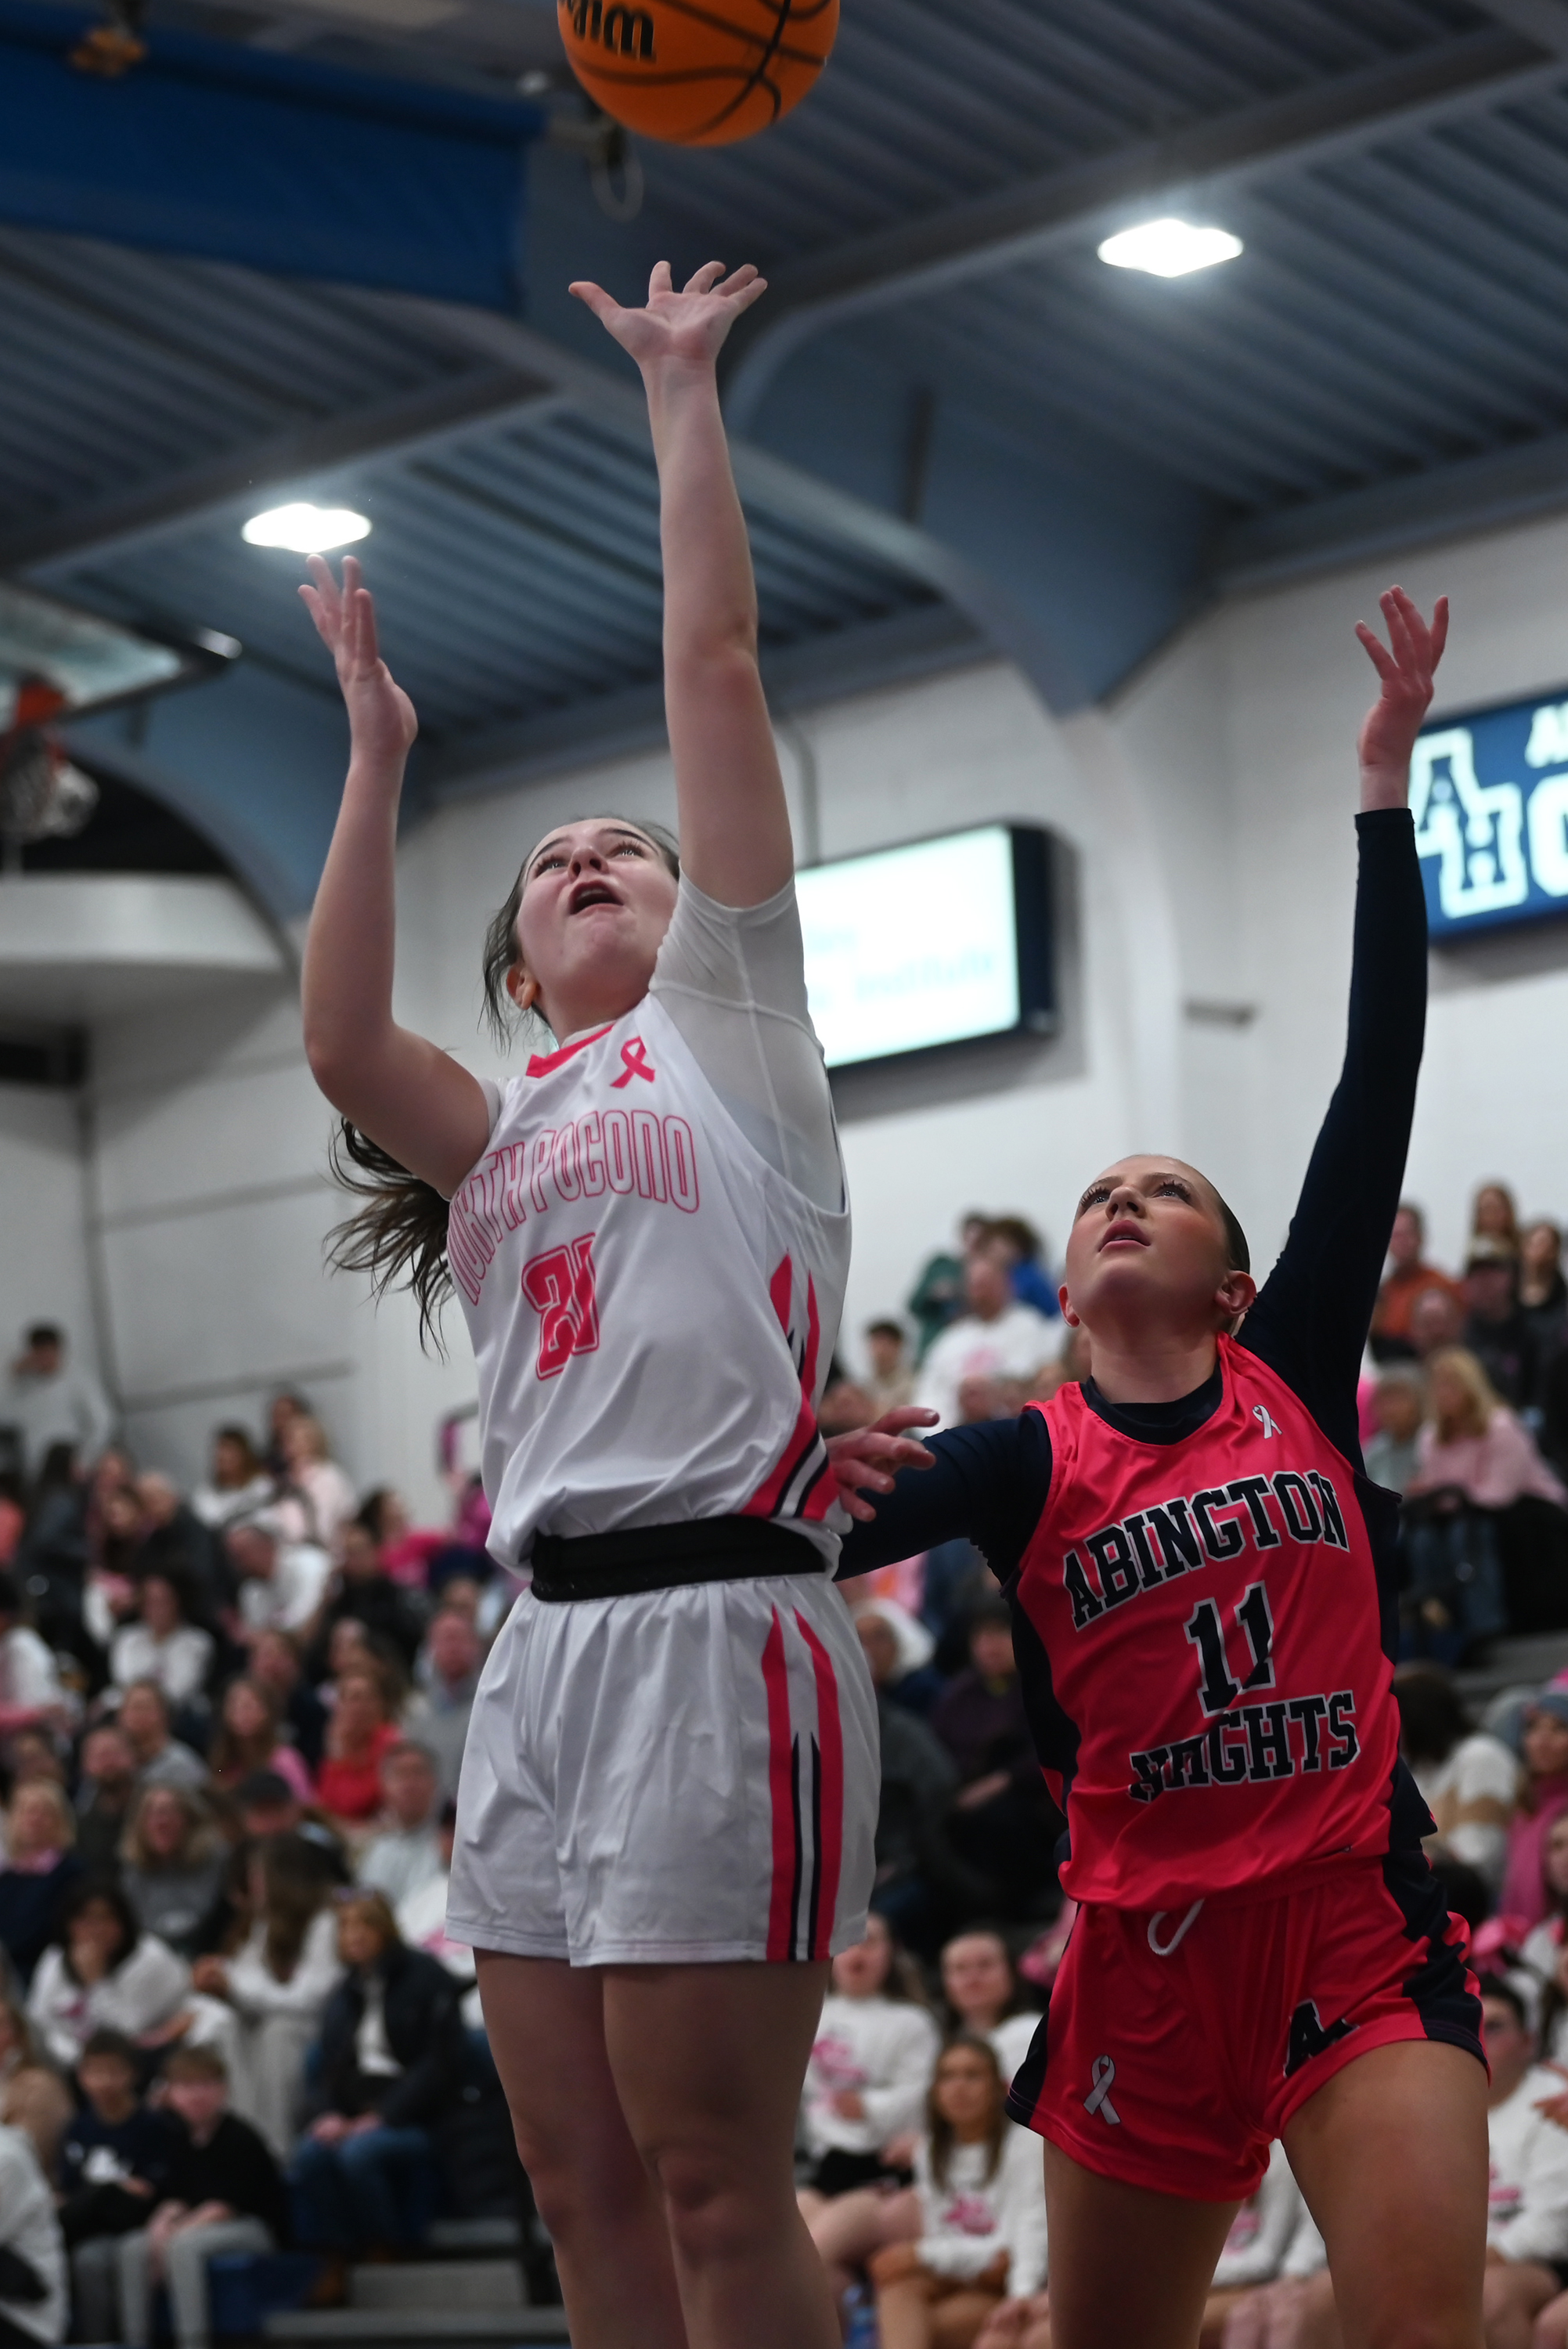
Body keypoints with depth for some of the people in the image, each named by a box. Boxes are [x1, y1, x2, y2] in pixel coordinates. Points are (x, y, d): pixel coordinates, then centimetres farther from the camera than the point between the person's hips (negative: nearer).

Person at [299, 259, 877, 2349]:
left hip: (718, 1617, -6)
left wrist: (680, 393, 6)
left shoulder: (727, 1016, 10)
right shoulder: (502, 1127, 22)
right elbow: (342, 1046, 0)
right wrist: (377, 759, 3)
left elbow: (711, 662, 3)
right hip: (544, 1638, 6)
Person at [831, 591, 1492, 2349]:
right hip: (1148, 1953, 1)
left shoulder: (1296, 1382, 6)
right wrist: (804, 1485, -32)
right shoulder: (1024, 1464, 6)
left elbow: (1378, 1087, 1)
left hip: (1357, 1932, -1)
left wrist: (1386, 790, -2)